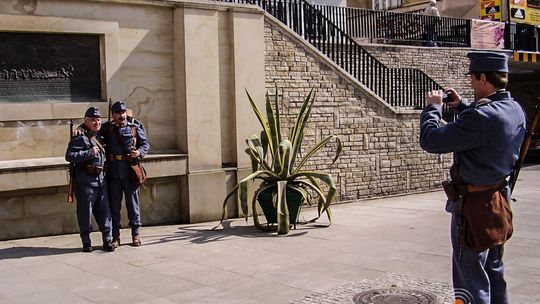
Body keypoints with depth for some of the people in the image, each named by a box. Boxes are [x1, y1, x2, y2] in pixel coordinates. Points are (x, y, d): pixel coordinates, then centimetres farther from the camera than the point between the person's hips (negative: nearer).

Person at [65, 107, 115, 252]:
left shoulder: (101, 137, 16)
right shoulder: (79, 138, -7)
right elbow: (69, 156, -17)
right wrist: (89, 153, -19)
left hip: (101, 180, 6)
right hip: (85, 181, -6)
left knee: (104, 211, 7)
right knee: (85, 212, 1)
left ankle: (107, 240, 15)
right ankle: (86, 242, 11)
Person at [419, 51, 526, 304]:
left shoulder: (481, 117, -27)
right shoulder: (515, 110, 1)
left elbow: (430, 141, -24)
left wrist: (432, 107, -8)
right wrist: (462, 105, 14)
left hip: (473, 204, -9)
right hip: (499, 198, 9)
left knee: (471, 279, 2)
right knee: (494, 272, 21)